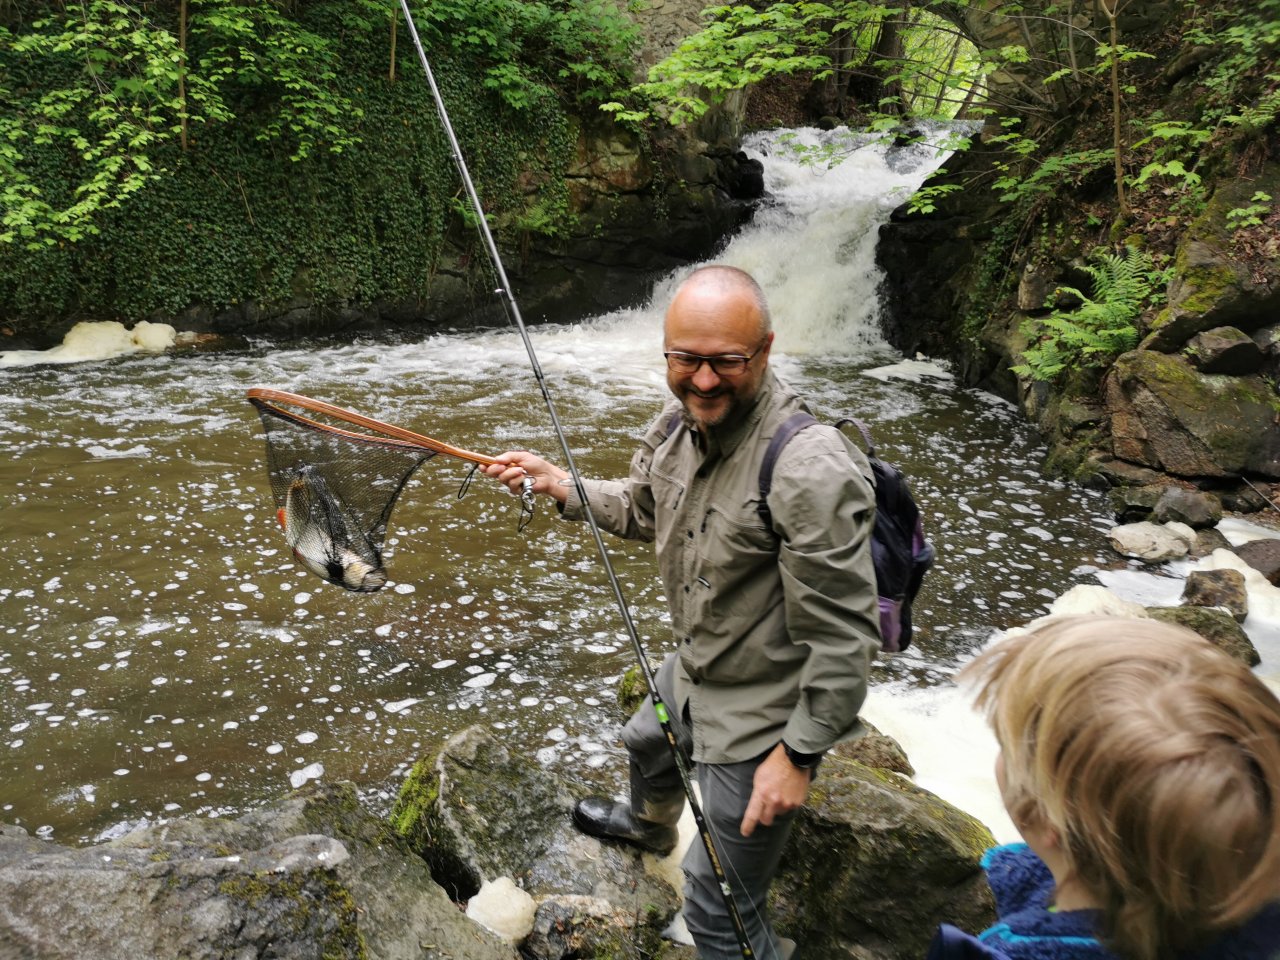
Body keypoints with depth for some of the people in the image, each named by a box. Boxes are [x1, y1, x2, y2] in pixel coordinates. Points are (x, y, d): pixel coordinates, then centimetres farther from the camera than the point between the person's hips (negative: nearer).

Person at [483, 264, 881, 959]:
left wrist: (799, 753, -25)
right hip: (693, 669, 10)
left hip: (761, 717, -9)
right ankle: (647, 826, 74)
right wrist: (555, 484, 1)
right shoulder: (677, 425, -7)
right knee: (648, 745, 39)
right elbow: (642, 511, 14)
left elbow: (843, 635, -30)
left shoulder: (811, 469, -35)